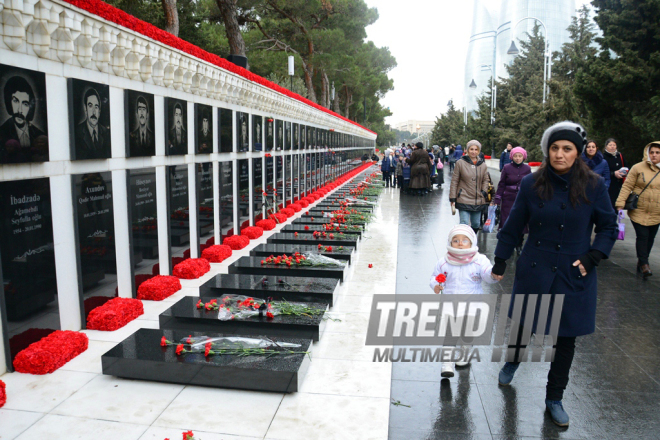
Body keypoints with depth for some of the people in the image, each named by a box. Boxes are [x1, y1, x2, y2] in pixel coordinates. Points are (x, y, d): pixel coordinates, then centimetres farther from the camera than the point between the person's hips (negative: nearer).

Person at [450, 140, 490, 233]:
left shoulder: (483, 165, 7)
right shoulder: (460, 163, -4)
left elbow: (486, 180, 16)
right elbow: (454, 181, -3)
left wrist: (484, 192, -2)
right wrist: (453, 199, -6)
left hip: (478, 201, 4)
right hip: (464, 200, -4)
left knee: (476, 225, 12)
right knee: (464, 225, -10)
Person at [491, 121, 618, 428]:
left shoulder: (593, 186, -6)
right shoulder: (531, 184, -6)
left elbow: (608, 227, 3)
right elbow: (514, 226, 2)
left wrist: (593, 256, -11)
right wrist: (500, 261, 4)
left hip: (574, 276, 0)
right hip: (534, 270, 0)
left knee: (566, 339, 9)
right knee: (522, 324, 14)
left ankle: (554, 399, 29)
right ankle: (513, 360, 49)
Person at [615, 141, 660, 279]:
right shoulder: (638, 168, -5)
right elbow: (627, 186, -5)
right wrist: (620, 203, -14)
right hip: (639, 211, -3)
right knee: (642, 236, -9)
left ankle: (642, 262, 24)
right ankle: (644, 264, 2)